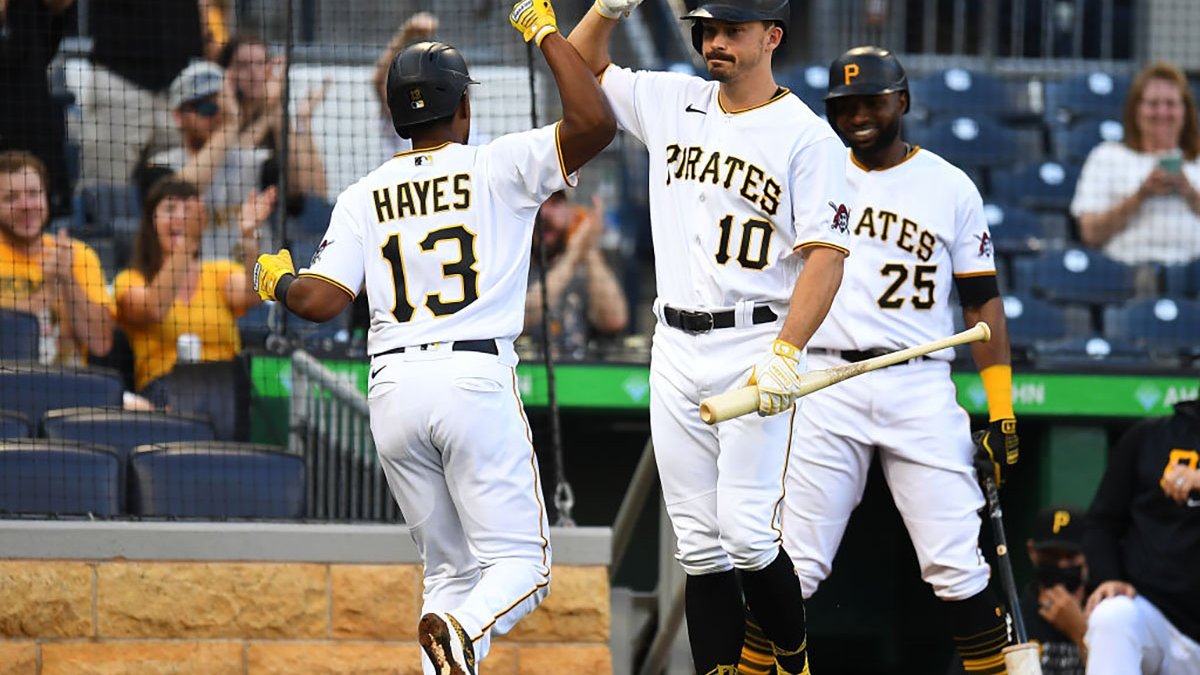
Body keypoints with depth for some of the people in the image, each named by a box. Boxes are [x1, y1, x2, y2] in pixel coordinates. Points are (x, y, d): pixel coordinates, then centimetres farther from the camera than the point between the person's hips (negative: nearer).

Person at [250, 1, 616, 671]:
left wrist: (277, 281, 25)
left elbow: (320, 300, 2)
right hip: (477, 381, -4)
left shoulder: (364, 196, 11)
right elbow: (595, 122, -9)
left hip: (393, 388, 4)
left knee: (451, 567, 14)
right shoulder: (498, 168, 2)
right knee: (520, 562, -2)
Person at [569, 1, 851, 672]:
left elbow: (826, 256, -13)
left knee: (747, 534, -13)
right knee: (700, 544, 3)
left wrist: (786, 353, -24)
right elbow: (582, 67, 24)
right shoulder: (673, 103, 12)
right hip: (676, 350, 6)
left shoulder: (808, 136, -6)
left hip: (757, 345, -6)